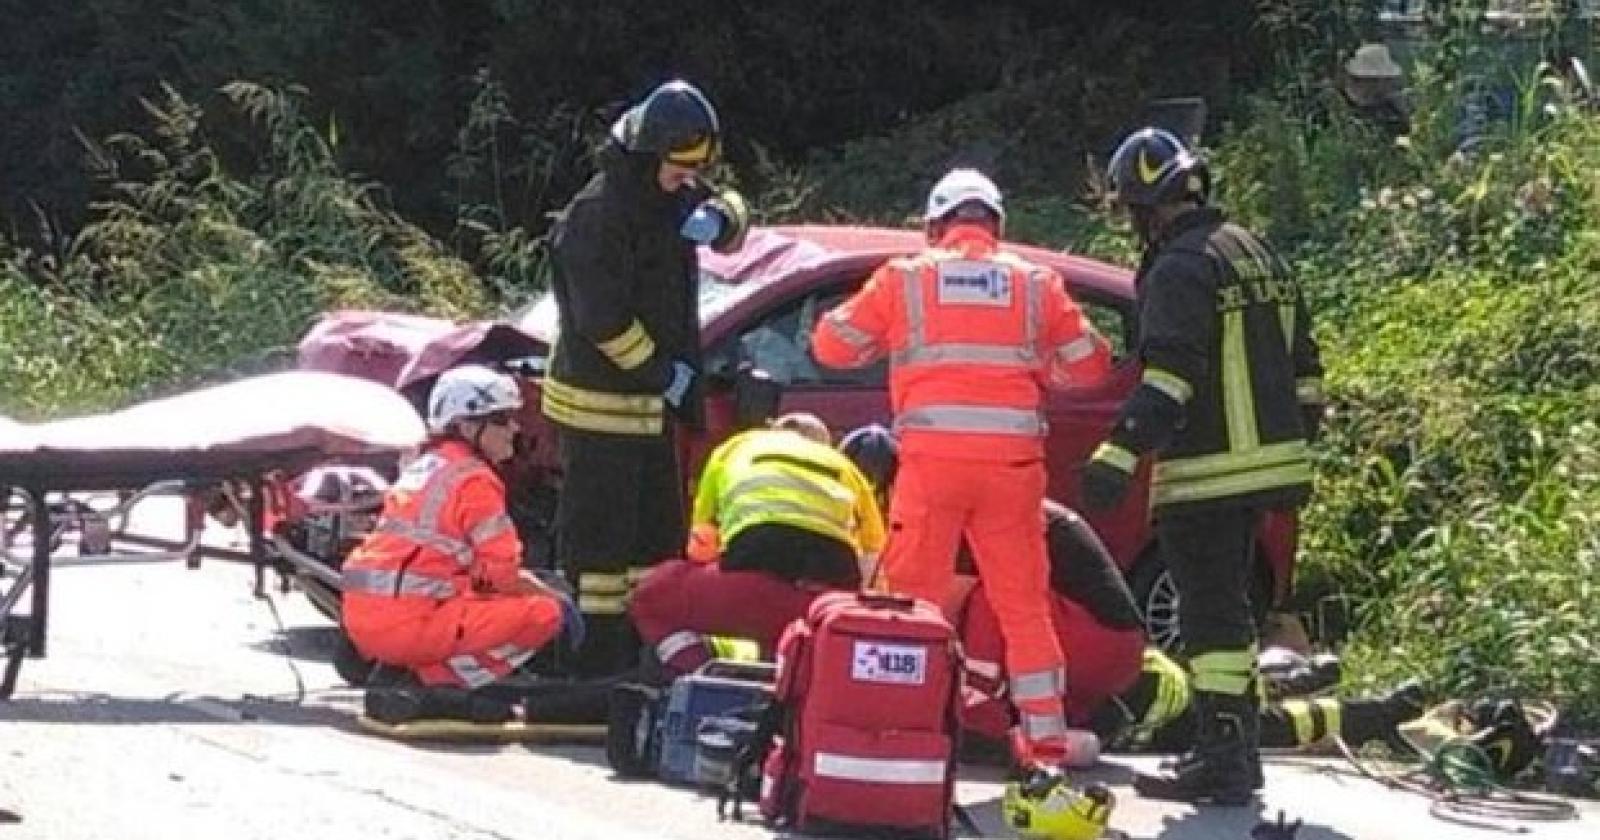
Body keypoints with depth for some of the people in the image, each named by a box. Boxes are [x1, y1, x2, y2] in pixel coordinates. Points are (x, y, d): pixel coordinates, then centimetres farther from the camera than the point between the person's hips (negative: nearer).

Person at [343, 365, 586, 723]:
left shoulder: (423, 466, 21)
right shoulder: (475, 479, -7)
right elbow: (502, 576, -9)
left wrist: (535, 585, 16)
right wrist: (558, 599, 8)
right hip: (410, 623, -9)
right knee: (545, 614, -6)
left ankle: (404, 671, 6)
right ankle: (427, 684, -16)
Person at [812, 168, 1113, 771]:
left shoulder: (905, 277, 7)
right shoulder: (1035, 283, 12)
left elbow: (831, 343, 11)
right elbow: (1089, 364, 13)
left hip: (933, 456, -2)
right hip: (1013, 460, 2)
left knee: (913, 597, 5)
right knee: (1023, 601, 11)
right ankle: (1046, 735, 14)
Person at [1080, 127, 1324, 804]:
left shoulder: (1179, 270, -14)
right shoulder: (1256, 254, 17)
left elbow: (1170, 375, -25)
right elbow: (1302, 365, 21)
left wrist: (1119, 455, -31)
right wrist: (1298, 447, 28)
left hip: (1206, 477, -9)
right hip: (1265, 462, 9)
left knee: (1212, 613, -8)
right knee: (1229, 607, 18)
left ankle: (1223, 757, -10)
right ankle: (1236, 747, 25)